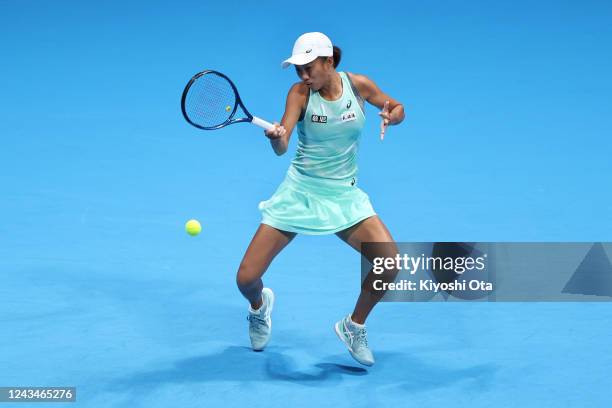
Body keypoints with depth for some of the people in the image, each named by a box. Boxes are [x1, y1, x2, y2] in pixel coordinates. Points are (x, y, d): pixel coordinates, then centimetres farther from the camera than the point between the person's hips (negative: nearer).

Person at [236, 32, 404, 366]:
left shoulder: (358, 85, -6)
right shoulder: (300, 92, -11)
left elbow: (397, 108, 10)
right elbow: (281, 148, -21)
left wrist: (391, 116, -14)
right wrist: (275, 136, -45)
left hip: (344, 195, 1)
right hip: (299, 192, -1)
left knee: (389, 263, -21)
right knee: (246, 279, -7)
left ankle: (354, 326, 9)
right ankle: (259, 306, 34)